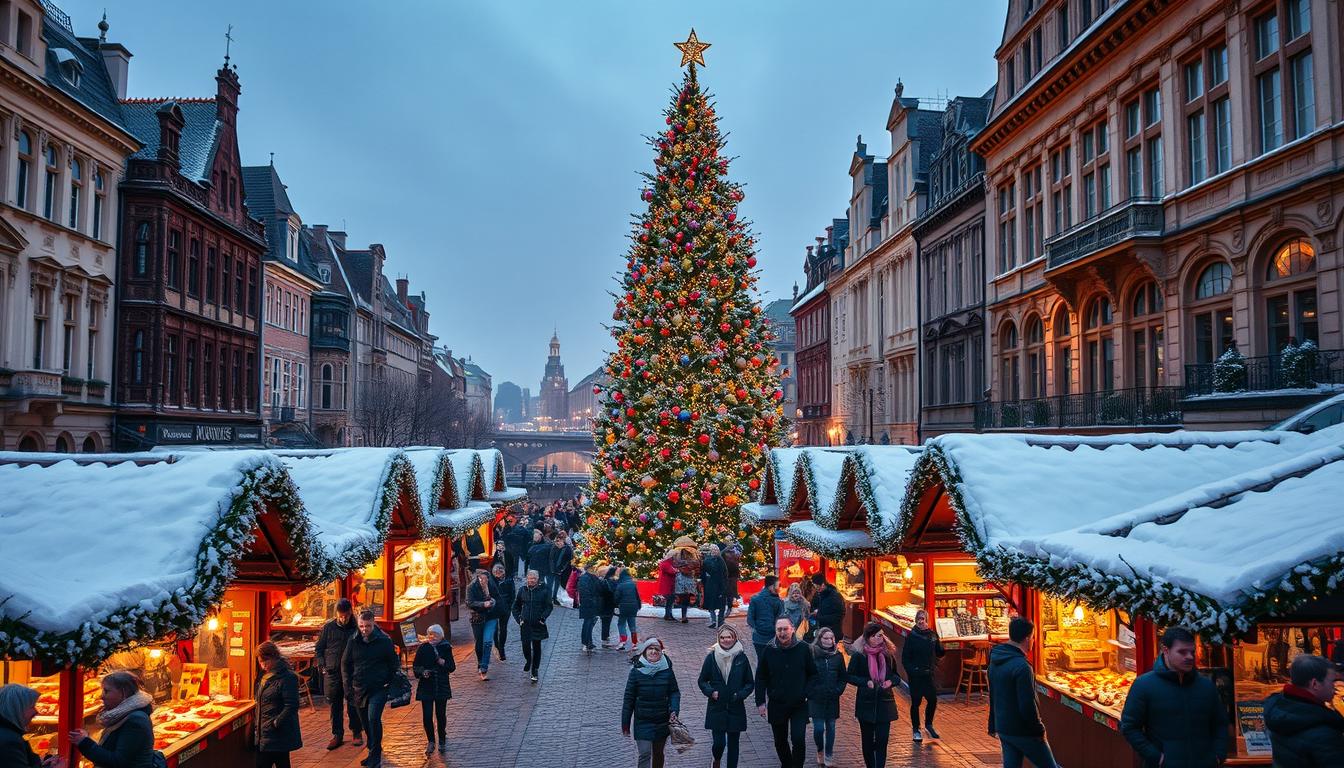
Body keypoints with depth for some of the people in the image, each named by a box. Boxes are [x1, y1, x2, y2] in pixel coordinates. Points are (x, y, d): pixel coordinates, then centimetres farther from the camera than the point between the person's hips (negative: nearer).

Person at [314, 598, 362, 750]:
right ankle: (337, 735, 19)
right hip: (332, 673, 2)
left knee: (353, 704, 2)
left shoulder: (357, 628, 0)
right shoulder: (328, 628, 4)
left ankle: (357, 733, 16)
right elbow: (318, 649, 11)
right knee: (335, 706, 8)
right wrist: (322, 665, -1)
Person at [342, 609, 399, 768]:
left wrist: (389, 682, -1)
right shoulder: (354, 641, 0)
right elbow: (345, 663, 10)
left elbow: (394, 663, 3)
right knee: (365, 722, 13)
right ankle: (373, 750, 33)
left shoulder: (384, 640, -7)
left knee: (373, 719, -18)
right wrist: (348, 685, 3)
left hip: (379, 688, -4)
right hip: (359, 689, 4)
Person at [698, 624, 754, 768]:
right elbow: (701, 681, 6)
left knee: (733, 744, 8)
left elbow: (750, 683, 5)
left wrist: (740, 694, -11)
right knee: (719, 742, -5)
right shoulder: (711, 657, -4)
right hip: (717, 709, -1)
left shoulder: (741, 658, -3)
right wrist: (710, 692, -12)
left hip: (736, 709, 1)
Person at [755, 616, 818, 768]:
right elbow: (760, 678, 1)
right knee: (780, 741, 15)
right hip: (776, 705, 2)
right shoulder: (769, 650, -6)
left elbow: (813, 674, 3)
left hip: (799, 704, -2)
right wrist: (760, 702, -3)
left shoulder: (803, 648, -8)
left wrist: (806, 693, -8)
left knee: (799, 740, -12)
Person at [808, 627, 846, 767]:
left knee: (830, 727, 8)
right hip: (815, 698, -3)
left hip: (832, 699, 3)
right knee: (818, 728, -3)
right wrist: (809, 691, -8)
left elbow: (843, 677, 10)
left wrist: (838, 690, -2)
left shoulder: (838, 656, 2)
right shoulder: (811, 654, -8)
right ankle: (820, 751, 23)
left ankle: (829, 755, 24)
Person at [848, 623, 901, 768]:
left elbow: (896, 675, 13)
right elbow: (850, 676, -1)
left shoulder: (888, 653, 2)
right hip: (865, 703, -1)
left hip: (885, 703, 1)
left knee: (882, 740, -5)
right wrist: (866, 682, -16)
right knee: (867, 740, 11)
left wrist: (891, 681, -9)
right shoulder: (858, 655, -6)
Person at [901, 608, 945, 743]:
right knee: (916, 702, 4)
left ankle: (928, 724, 29)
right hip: (915, 676, -3)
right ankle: (916, 730, 19)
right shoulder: (911, 636, -7)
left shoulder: (932, 635, 3)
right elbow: (905, 658, -5)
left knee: (933, 700, 4)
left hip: (929, 675, 3)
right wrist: (911, 670, -17)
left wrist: (944, 649, -12)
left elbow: (939, 654, 9)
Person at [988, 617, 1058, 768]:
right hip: (1023, 732, -8)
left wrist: (993, 725, 24)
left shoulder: (995, 660, 6)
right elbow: (1028, 705, -22)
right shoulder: (1022, 666, -22)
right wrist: (1039, 729, -9)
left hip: (1003, 728, 8)